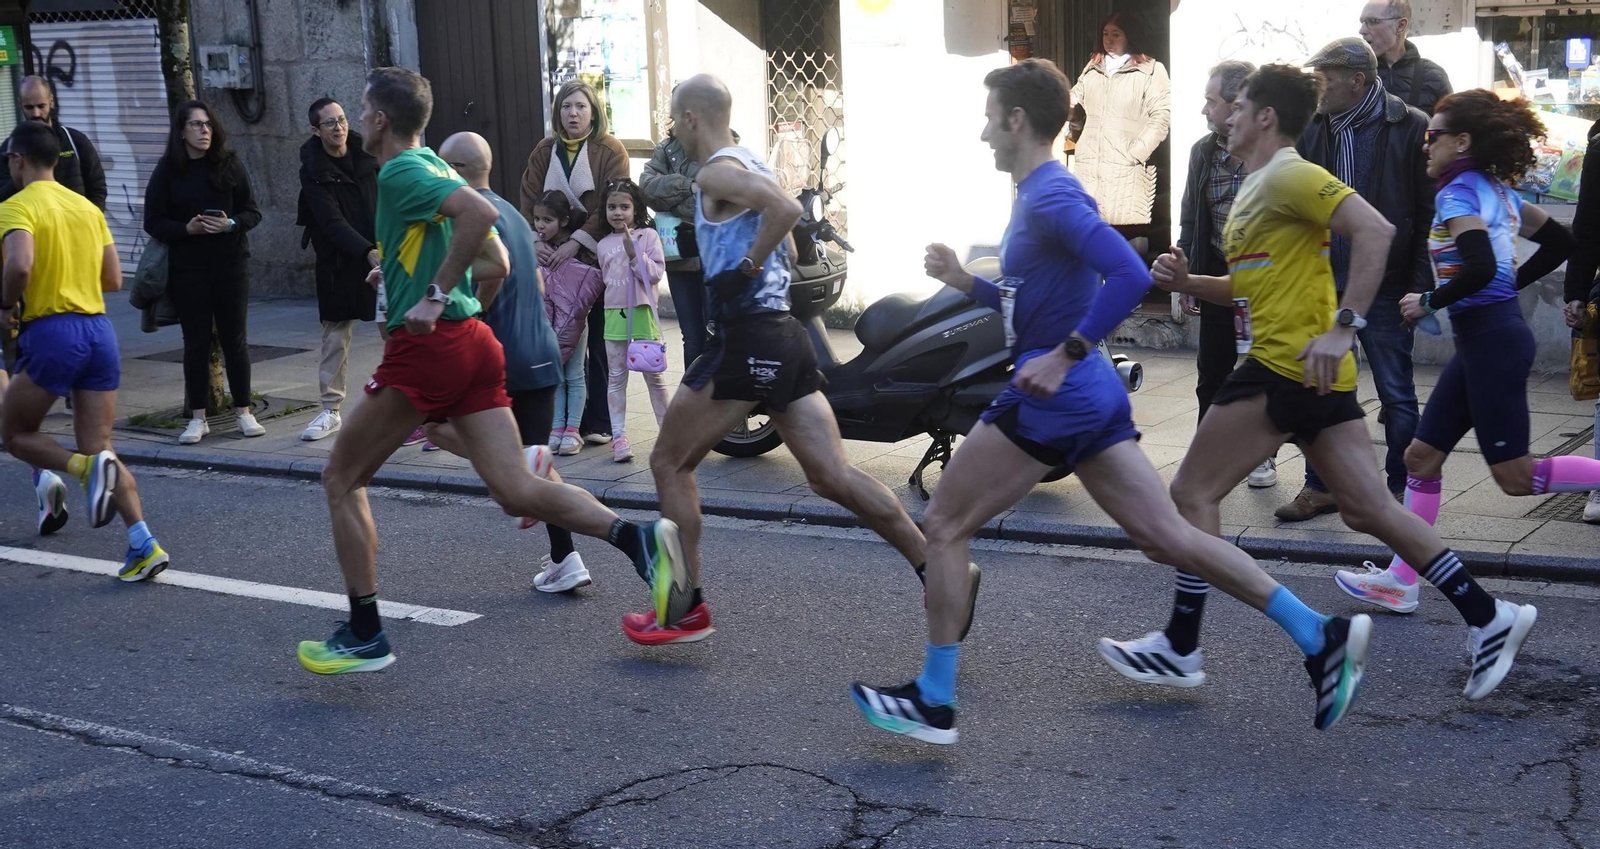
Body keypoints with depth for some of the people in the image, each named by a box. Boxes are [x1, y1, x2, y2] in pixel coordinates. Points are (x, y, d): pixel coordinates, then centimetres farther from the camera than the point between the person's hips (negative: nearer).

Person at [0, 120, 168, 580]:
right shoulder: (88, 207, 14)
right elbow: (113, 280, 15)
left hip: (51, 333, -6)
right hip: (99, 331, 6)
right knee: (99, 447, 8)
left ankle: (88, 468, -14)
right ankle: (143, 543, -7)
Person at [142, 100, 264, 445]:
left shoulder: (229, 165, 2)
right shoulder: (167, 171, 0)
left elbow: (252, 212, 3)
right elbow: (153, 222, -1)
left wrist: (231, 223, -17)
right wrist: (188, 228, -17)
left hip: (231, 264, 0)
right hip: (188, 269, 0)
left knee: (234, 338, 5)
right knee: (196, 341, 5)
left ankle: (244, 412, 15)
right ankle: (198, 418, 11)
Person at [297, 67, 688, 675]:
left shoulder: (399, 172, -7)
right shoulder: (438, 170, 20)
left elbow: (480, 212, -26)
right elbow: (496, 264, 21)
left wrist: (435, 294, -21)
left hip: (427, 347, -8)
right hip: (473, 343, 9)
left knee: (341, 477, 8)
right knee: (515, 491, 1)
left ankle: (365, 637, 11)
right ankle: (639, 539, -19)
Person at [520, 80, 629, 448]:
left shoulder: (610, 150, -3)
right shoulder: (544, 151, 9)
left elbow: (612, 206, -11)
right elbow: (529, 202, 5)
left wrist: (577, 242, -19)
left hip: (598, 257, -3)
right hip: (555, 259, 3)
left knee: (600, 342, 0)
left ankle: (598, 422, 6)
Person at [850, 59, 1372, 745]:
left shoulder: (1051, 196, -14)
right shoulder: (1038, 195, 17)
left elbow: (1130, 276, -27)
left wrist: (1063, 357, -25)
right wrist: (963, 282, 14)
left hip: (1054, 398, -10)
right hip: (1089, 398, 10)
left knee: (943, 526, 0)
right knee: (1166, 536, 8)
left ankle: (933, 702, 8)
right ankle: (1320, 637, 7)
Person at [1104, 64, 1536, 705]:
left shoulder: (1288, 175, -9)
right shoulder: (1255, 188, 21)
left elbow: (1375, 231, -21)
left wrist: (1343, 325, -26)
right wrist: (1187, 282, 10)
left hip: (1289, 364, -10)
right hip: (1304, 372, 10)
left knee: (1193, 491, -3)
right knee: (1368, 509, 9)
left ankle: (1181, 647, 3)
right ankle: (1488, 618, 10)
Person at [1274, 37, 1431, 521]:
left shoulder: (1411, 129, -8)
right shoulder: (1313, 129, 5)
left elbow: (1431, 213, -7)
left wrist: (1418, 286, -12)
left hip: (1385, 288, -4)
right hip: (1324, 286, 4)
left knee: (1396, 395, 7)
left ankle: (1400, 489, 20)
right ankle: (1320, 487, 21)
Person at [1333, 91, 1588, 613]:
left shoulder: (1459, 193, -14)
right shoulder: (1497, 192, 12)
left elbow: (1480, 268, -28)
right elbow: (1559, 243, 19)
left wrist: (1429, 302, -14)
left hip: (1491, 339, -10)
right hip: (1482, 339, 10)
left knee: (1515, 477, -4)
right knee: (1422, 456, 10)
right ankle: (1400, 580, 13)